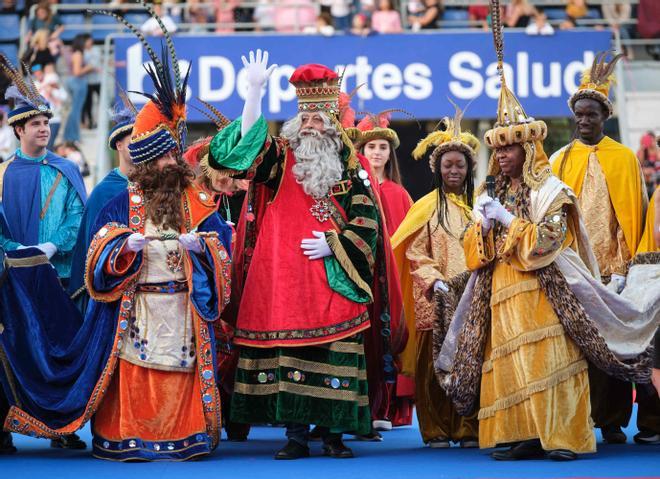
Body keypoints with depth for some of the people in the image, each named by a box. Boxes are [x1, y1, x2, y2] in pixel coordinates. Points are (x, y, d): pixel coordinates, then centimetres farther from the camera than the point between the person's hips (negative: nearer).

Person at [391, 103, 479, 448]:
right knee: (434, 363, -2)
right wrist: (435, 280, -13)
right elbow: (415, 253, 1)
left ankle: (469, 428, 4)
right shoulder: (426, 206, 6)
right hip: (437, 299, -1)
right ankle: (436, 430, 4)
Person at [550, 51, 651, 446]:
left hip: (611, 268, -1)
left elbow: (632, 215, 3)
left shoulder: (624, 158, 7)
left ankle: (612, 421, 4)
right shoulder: (560, 160, 10)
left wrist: (623, 267, -7)